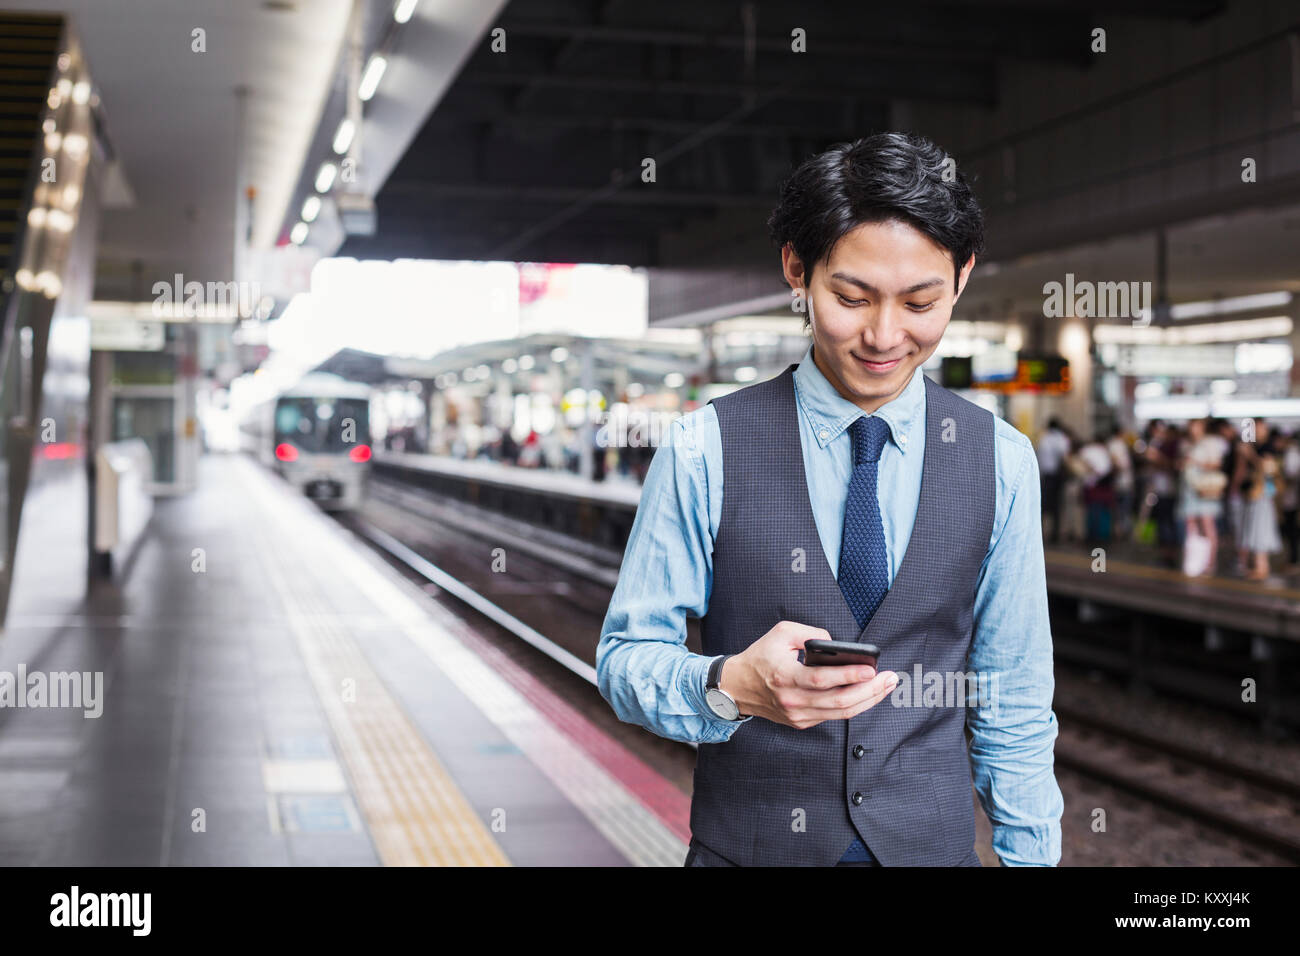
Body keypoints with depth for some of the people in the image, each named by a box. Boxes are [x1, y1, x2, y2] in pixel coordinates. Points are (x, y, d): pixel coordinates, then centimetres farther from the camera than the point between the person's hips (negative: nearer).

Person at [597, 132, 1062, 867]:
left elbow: (1013, 701, 3)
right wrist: (730, 687, -27)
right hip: (746, 843, -1)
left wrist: (1031, 855, 0)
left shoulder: (1002, 462, -3)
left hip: (932, 842, 2)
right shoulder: (706, 449, -10)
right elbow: (626, 656, -8)